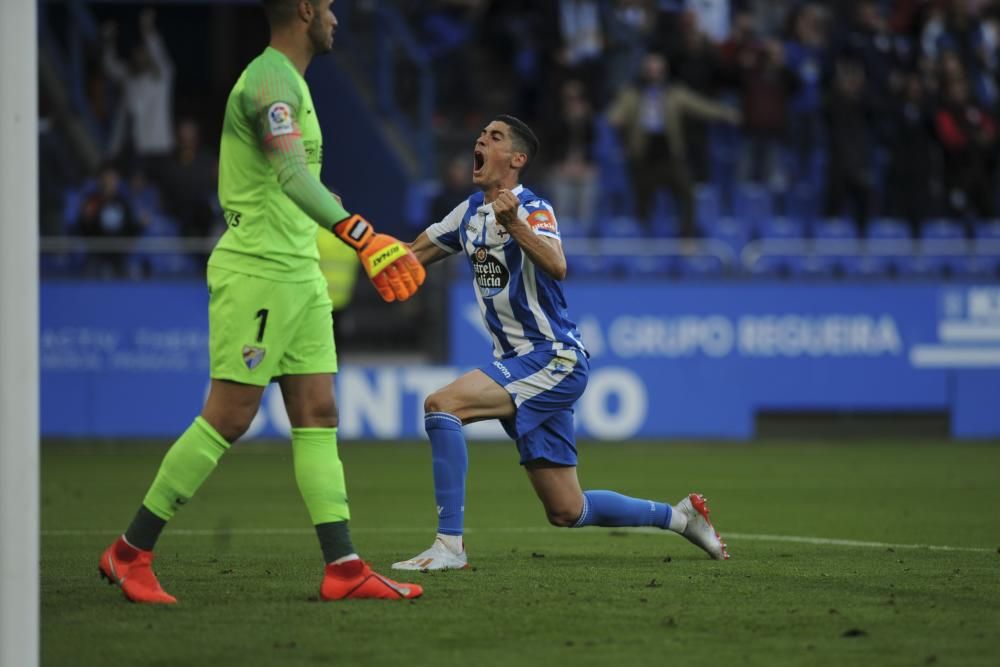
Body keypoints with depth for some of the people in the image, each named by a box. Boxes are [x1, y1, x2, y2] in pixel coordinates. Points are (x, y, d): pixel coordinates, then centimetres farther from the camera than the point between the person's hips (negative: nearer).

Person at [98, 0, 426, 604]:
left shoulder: (288, 79, 17)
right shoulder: (270, 80, -15)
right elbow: (292, 175, -31)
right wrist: (362, 236, -44)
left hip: (299, 274, 10)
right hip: (257, 270, -10)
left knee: (318, 415, 4)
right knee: (229, 417, -7)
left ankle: (344, 567, 1)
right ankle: (131, 553, 1)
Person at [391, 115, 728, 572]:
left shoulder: (533, 209, -13)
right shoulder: (470, 212, 12)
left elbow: (556, 267, -33)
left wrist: (514, 225, -50)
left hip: (553, 359, -8)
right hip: (517, 363, 8)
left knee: (441, 405, -26)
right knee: (567, 511, 8)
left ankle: (449, 545, -26)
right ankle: (678, 516, 27)